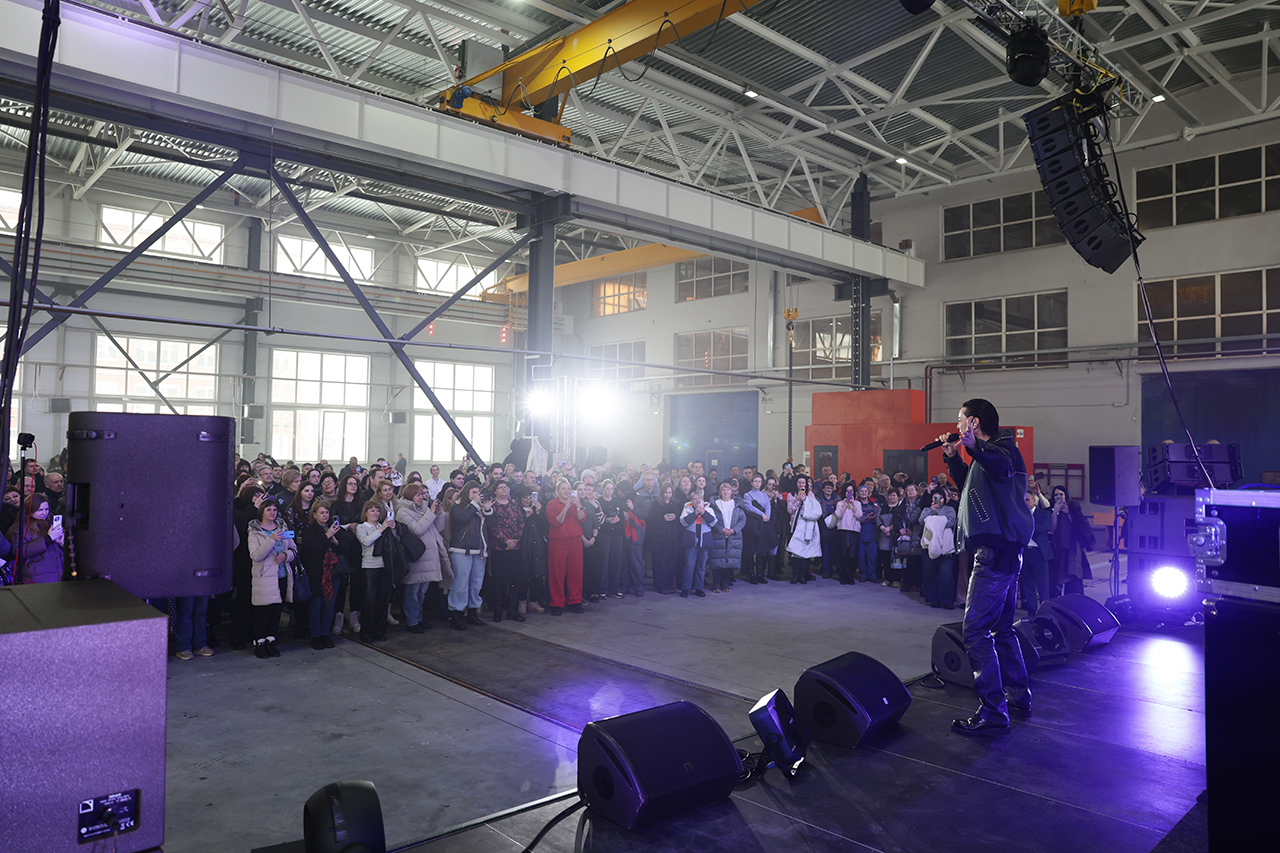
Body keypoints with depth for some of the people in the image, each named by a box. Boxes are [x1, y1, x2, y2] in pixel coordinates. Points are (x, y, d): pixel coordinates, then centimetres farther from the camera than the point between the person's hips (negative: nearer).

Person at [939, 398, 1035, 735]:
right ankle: (1019, 696, 31)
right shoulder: (989, 453, 18)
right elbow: (969, 484, 34)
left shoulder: (1001, 449, -13)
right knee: (1001, 629, 20)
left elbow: (1001, 466, -39)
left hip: (996, 553, -11)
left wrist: (974, 446, -58)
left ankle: (993, 712, -8)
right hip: (1005, 552, 11)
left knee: (975, 632, -11)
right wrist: (952, 457, 20)